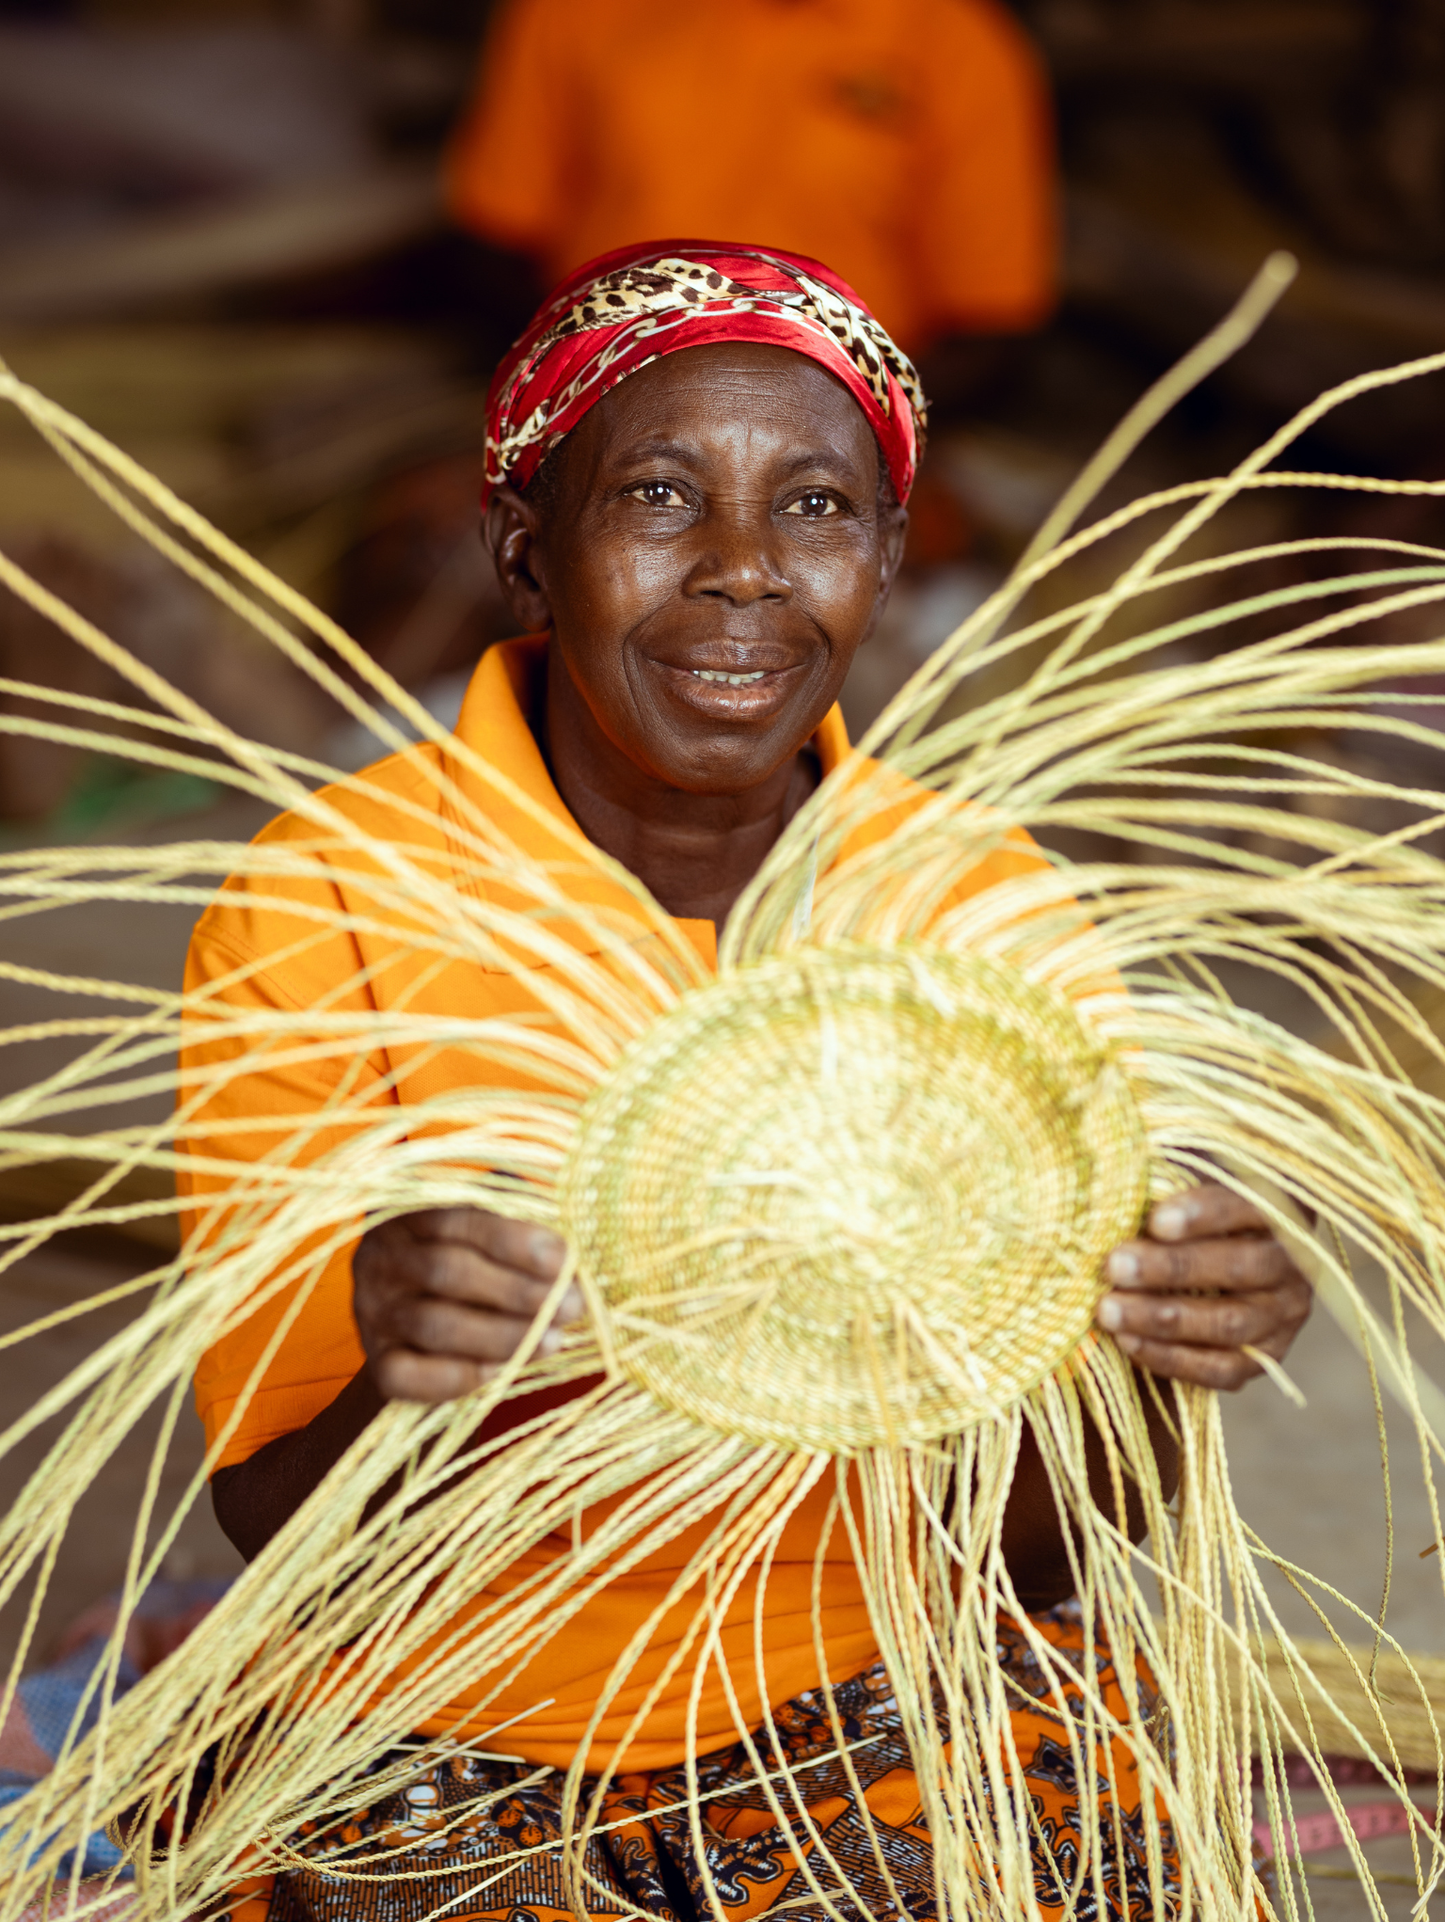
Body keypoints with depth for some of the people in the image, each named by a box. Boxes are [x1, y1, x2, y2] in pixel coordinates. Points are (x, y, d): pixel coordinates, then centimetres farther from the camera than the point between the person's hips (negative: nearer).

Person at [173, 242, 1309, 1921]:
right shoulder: (320, 915, -13)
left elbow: (1040, 1548, -3)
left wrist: (1155, 1343, -25)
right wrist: (410, 1393, -36)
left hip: (878, 1696, 3)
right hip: (435, 1737, -2)